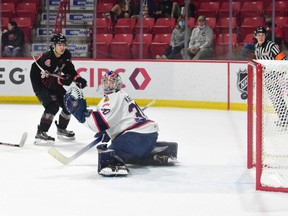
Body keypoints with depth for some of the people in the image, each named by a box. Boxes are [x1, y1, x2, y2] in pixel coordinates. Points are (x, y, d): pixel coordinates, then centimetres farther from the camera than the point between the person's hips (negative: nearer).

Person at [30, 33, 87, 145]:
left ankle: (61, 129, 28)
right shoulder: (47, 57, -30)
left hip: (53, 84, 8)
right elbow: (45, 79, -32)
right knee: (52, 106, -26)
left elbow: (70, 70, 6)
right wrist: (61, 80, -40)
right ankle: (40, 134, -25)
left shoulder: (66, 55, -6)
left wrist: (78, 79, -11)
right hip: (40, 84, -8)